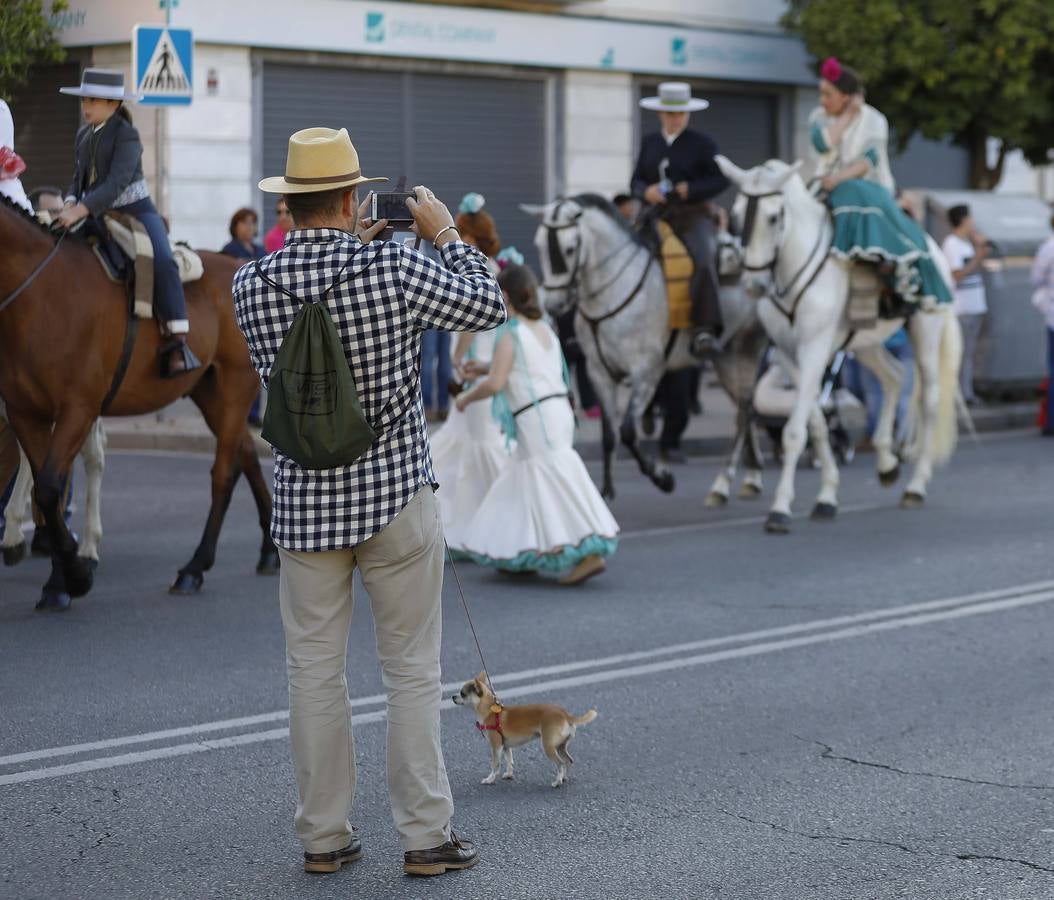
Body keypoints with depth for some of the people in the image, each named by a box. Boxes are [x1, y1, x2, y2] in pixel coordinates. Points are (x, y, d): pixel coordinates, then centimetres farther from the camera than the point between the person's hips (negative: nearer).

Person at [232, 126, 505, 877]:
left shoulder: (252, 284, -5)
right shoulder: (393, 269, -14)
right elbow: (487, 307, -1)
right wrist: (447, 236, 11)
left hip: (305, 501, 2)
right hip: (395, 493, -2)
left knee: (315, 671, 10)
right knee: (413, 671, 7)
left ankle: (324, 836, 15)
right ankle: (426, 835, 10)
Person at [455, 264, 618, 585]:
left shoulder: (511, 335, -9)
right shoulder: (545, 330, 16)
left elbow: (495, 385, -16)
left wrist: (467, 397, 2)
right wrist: (489, 368, 35)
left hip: (536, 420, -9)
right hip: (558, 412, 9)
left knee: (556, 481, -11)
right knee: (523, 479, 17)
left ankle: (589, 554, -20)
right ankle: (523, 556, 20)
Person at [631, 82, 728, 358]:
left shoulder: (702, 143, 4)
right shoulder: (649, 142, 16)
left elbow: (720, 179, 0)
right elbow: (636, 181, 15)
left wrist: (690, 190, -15)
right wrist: (646, 192, -9)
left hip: (692, 214, -4)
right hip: (656, 215, 4)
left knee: (704, 261, -27)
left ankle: (705, 330, -29)